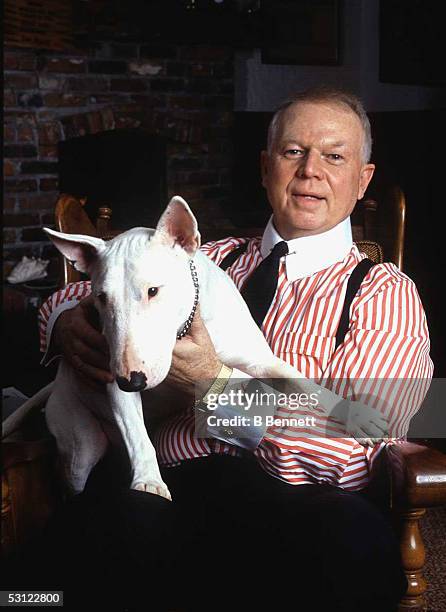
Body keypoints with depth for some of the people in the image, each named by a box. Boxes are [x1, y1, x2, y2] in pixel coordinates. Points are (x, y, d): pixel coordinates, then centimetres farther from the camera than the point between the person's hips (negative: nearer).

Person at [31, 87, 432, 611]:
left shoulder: (386, 294, 8)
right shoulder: (211, 260, 22)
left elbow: (349, 448, -6)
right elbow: (83, 293, 26)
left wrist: (215, 381, -14)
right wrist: (67, 322, 1)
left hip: (290, 511, -1)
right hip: (162, 487, 2)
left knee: (358, 541, -38)